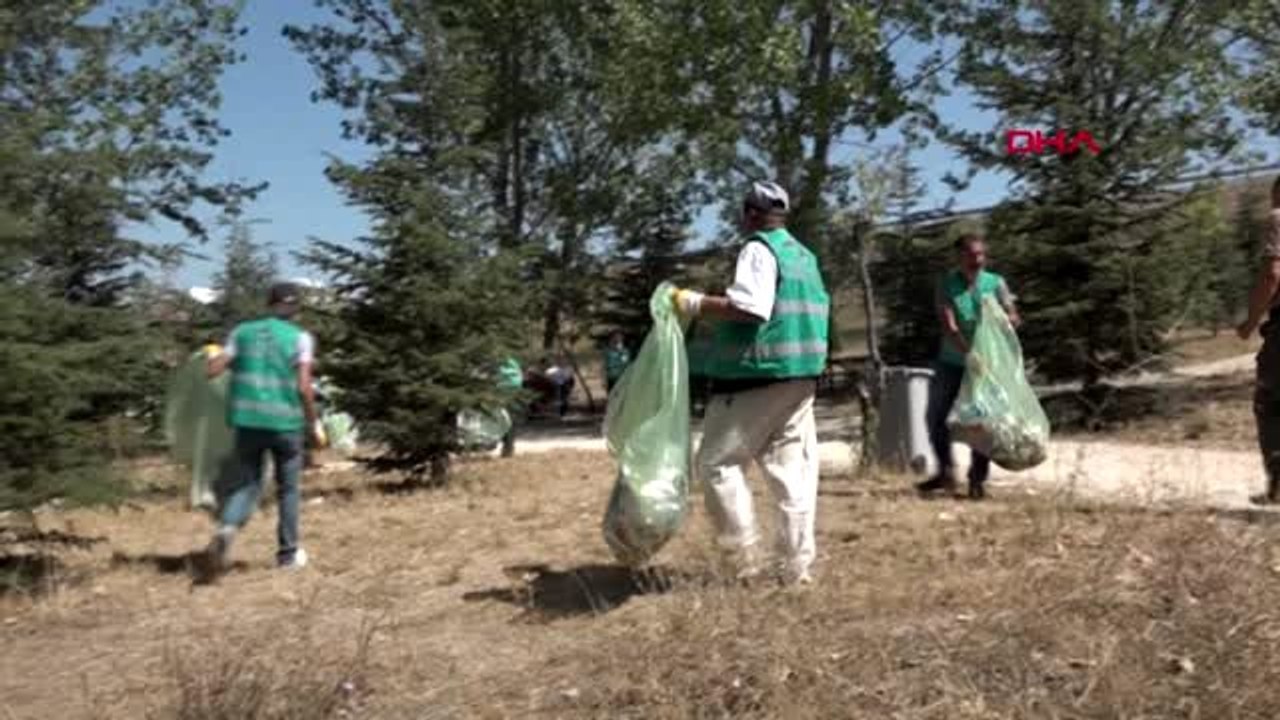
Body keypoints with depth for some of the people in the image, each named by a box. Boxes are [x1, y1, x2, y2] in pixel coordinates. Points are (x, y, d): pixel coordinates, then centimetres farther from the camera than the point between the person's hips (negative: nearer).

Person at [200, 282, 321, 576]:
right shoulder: (300, 337, -3)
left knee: (247, 485, 12)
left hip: (247, 420, 2)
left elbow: (213, 369, 0)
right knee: (288, 488, 15)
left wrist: (213, 355, 23)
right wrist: (313, 424, -1)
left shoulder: (243, 331, 6)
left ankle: (226, 529, -17)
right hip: (285, 422, -2)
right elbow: (304, 387, -12)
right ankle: (288, 552, 22)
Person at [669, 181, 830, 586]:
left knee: (717, 462, -1)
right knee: (793, 469, 7)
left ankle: (743, 558, -3)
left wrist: (696, 305, -15)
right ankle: (797, 565, 8)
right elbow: (818, 311, 23)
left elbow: (748, 307, -22)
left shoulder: (759, 249, -8)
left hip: (760, 374, -9)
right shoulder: (805, 255, 19)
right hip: (801, 375, 9)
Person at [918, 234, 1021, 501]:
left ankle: (977, 479, 13)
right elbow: (948, 326, -18)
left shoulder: (996, 283, -1)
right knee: (937, 416, 5)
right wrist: (967, 353, -34)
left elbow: (1013, 319, -9)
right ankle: (946, 472, 23)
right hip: (951, 363, 0)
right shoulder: (946, 285, -6)